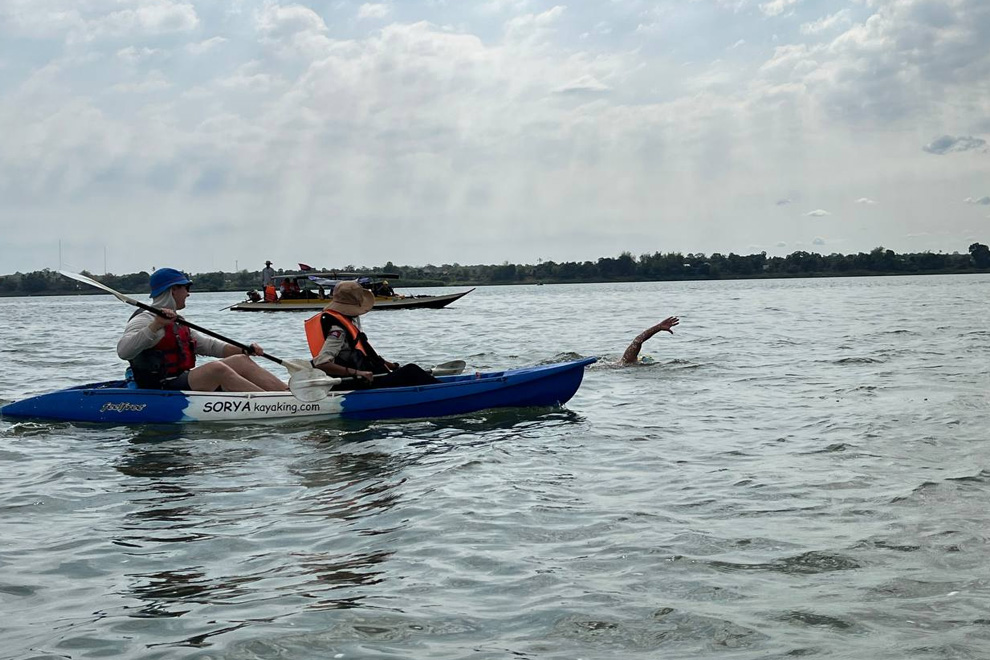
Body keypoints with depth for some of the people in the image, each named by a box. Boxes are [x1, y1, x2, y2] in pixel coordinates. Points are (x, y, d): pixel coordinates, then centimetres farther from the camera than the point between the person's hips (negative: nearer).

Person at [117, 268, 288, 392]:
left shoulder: (178, 324, 27)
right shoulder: (145, 320, -4)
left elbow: (208, 345, 23)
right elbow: (123, 350, -21)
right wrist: (155, 325, -30)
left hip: (185, 383, 10)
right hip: (162, 390, -10)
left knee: (241, 361, -3)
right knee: (216, 368, -31)